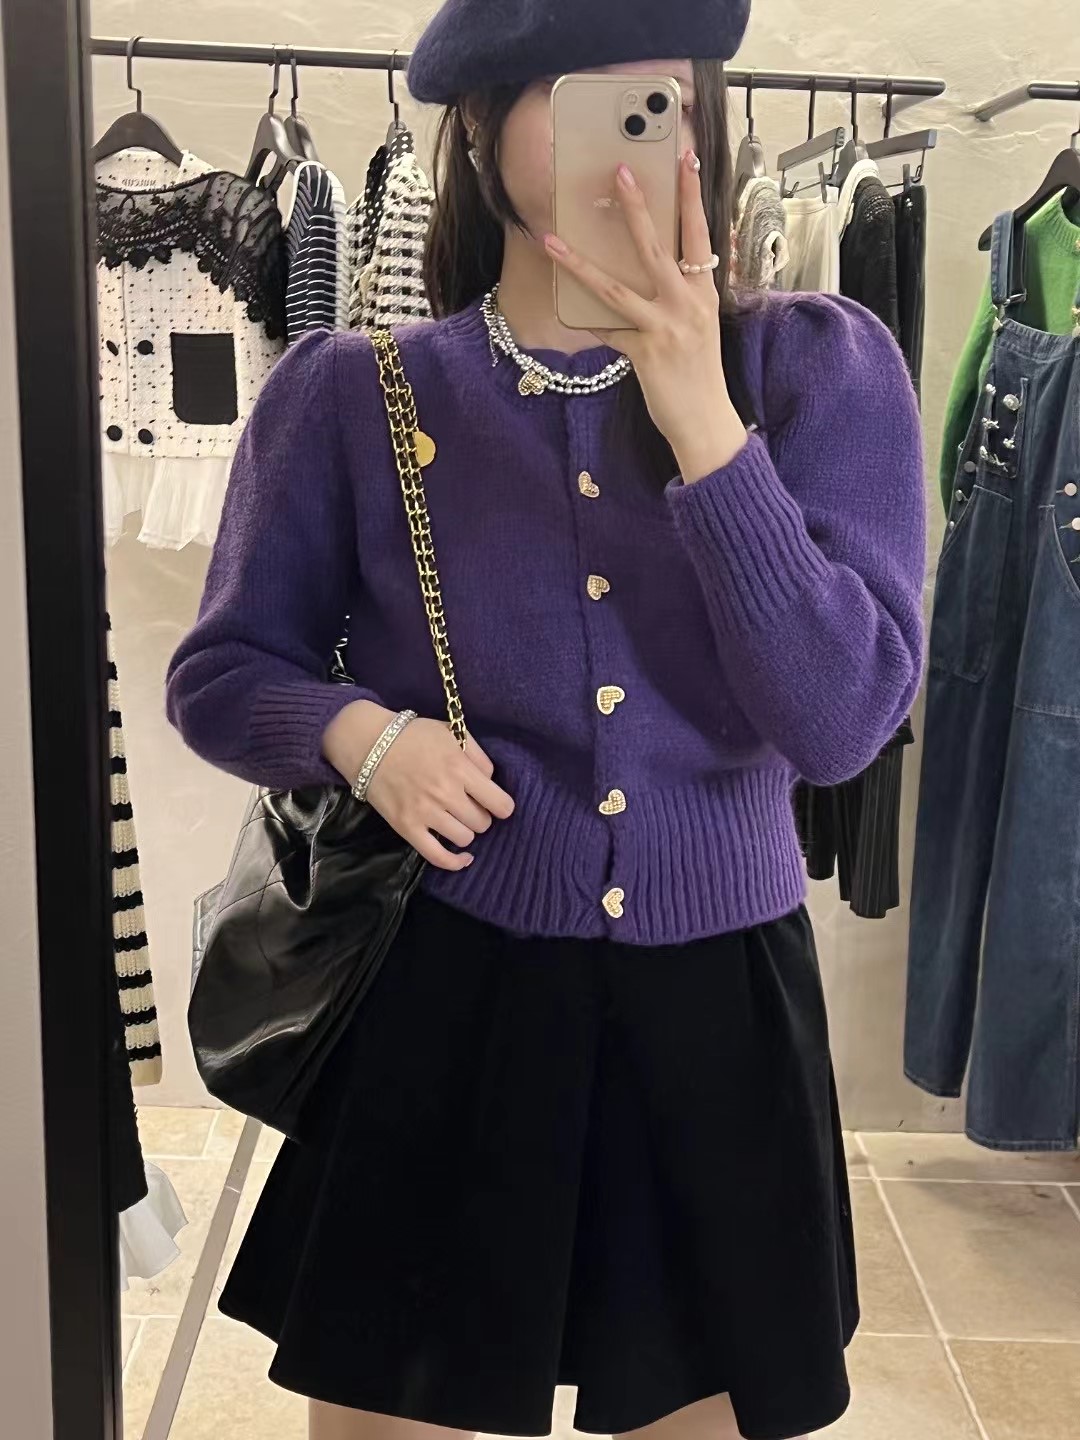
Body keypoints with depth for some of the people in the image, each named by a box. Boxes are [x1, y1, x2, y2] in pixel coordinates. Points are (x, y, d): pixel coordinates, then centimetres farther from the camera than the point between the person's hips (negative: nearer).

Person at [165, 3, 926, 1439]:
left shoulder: (819, 369, -5)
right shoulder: (351, 395, -4)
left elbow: (841, 719, -14)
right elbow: (221, 672, 5)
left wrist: (702, 420, -22)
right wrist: (362, 731, -17)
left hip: (719, 1010, 1)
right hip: (439, 1005, 0)